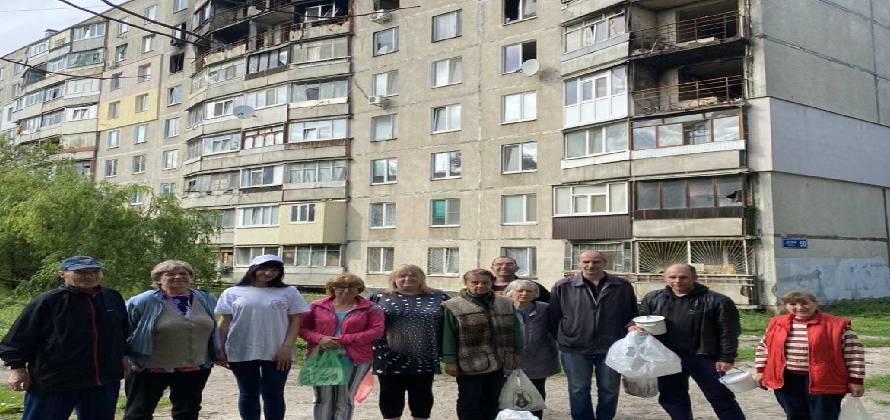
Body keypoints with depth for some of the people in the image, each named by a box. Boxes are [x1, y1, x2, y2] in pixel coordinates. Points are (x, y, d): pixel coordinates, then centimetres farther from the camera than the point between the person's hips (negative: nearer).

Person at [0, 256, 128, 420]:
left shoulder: (114, 298, 6)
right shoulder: (48, 301, -11)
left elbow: (123, 333, 19)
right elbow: (20, 337, -7)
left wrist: (123, 357, 21)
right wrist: (18, 367, -9)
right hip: (54, 382, -4)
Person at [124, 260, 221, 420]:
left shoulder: (207, 300, 2)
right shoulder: (143, 301, -11)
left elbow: (213, 329, 15)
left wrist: (217, 354, 18)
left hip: (195, 370, 4)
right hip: (150, 370, -3)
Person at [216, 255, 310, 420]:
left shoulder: (289, 292, 3)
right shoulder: (233, 293, 5)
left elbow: (295, 321, 1)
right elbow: (224, 323, 7)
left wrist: (287, 346, -9)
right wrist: (221, 350, 4)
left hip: (277, 354, -1)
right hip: (242, 353, 1)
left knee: (273, 395, 4)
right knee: (248, 394, 10)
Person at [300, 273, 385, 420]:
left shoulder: (369, 308, 1)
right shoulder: (317, 306, 6)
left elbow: (377, 330, -7)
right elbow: (302, 327, 7)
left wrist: (343, 339, -12)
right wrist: (320, 338, -14)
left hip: (354, 359, -1)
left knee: (344, 400, 5)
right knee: (322, 399, 4)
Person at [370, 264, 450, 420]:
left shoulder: (438, 298, 3)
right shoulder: (380, 298, 3)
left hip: (424, 359, 0)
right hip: (390, 359, 0)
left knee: (422, 395, 9)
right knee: (391, 396, 8)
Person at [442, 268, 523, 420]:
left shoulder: (506, 304, 9)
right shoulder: (453, 306, -5)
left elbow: (514, 330, 13)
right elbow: (448, 336, -7)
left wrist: (516, 352, 9)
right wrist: (450, 360, -12)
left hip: (498, 363, 4)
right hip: (470, 364, -4)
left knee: (491, 402, 13)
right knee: (469, 403, 3)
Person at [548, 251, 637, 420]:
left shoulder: (623, 287, 2)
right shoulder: (562, 287, -1)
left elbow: (632, 316, 11)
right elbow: (553, 317, 4)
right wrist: (560, 338, 4)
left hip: (611, 348, 1)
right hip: (574, 349, 0)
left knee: (609, 390, 11)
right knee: (578, 390, 7)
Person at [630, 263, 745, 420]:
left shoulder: (717, 301, -5)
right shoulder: (652, 298, 6)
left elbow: (728, 332, -5)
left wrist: (726, 358, -11)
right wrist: (635, 326, -6)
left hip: (703, 357, -4)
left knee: (720, 398, 5)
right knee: (672, 400, 13)